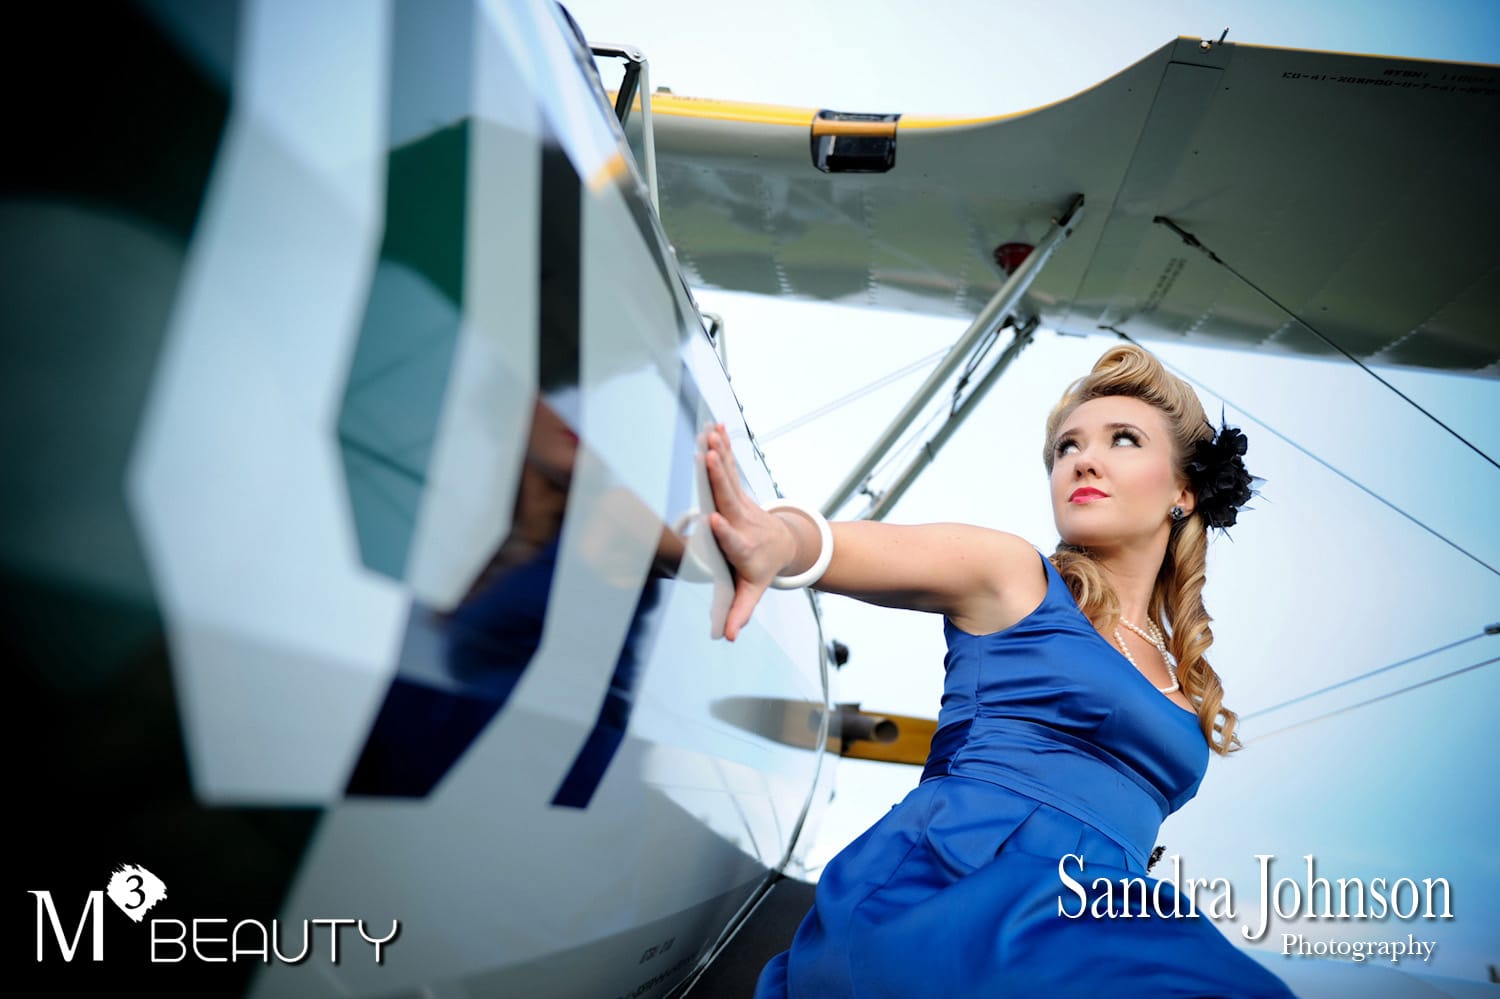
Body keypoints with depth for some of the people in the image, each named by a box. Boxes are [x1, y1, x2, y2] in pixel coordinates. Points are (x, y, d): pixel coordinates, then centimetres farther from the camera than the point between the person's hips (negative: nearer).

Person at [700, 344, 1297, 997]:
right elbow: (849, 546, -9)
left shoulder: (1186, 684, 24)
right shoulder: (1014, 574, 8)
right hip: (940, 887, -6)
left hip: (1085, 921, 6)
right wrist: (779, 539, -32)